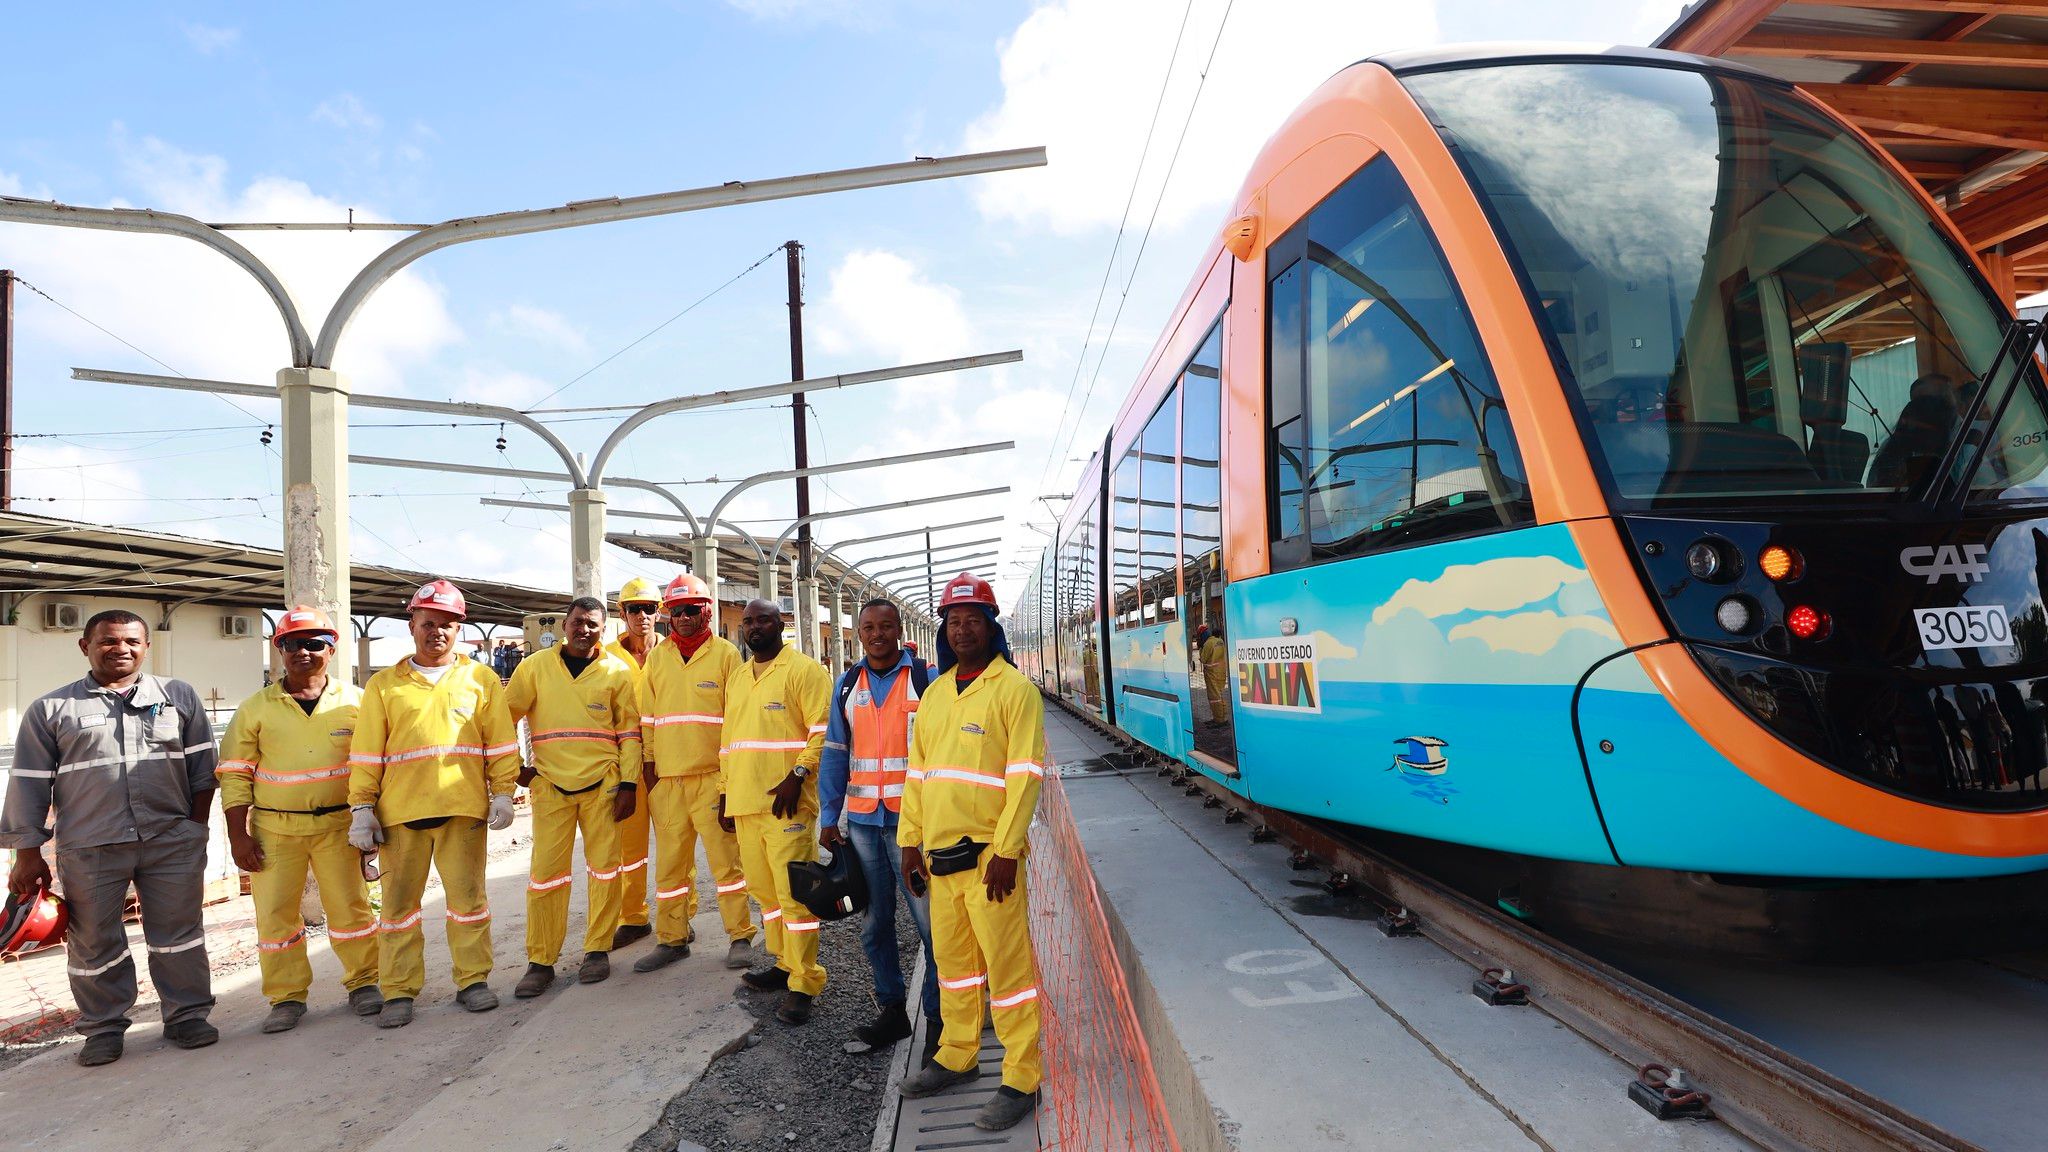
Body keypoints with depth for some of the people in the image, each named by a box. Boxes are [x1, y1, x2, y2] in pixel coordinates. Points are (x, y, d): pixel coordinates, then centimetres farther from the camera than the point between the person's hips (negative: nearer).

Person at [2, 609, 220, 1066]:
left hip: (172, 840, 1)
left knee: (179, 931, 6)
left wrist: (196, 825, 3)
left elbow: (202, 766, 9)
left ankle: (187, 1015, 18)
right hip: (90, 848, 0)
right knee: (94, 942, 8)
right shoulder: (50, 710, 4)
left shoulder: (179, 696, 7)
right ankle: (104, 1028, 23)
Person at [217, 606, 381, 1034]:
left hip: (338, 824, -1)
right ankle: (287, 997, 18)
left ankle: (364, 982, 20)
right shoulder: (256, 708, 4)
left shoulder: (354, 701, 2)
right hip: (274, 828, 1)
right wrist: (238, 835, -1)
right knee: (274, 914, 4)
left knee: (350, 907, 4)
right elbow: (234, 774, 5)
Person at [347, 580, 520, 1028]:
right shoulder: (384, 685, 8)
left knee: (468, 897, 5)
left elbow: (501, 742, 6)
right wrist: (362, 808, 1)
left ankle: (473, 981, 16)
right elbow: (366, 754, 6)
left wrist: (502, 792, -1)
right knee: (399, 902, 7)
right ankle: (399, 991, 16)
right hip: (400, 810, 1)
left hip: (463, 807, -1)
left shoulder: (480, 680, 8)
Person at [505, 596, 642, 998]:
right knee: (546, 872, 0)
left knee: (603, 868, 4)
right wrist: (513, 766, 5)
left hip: (602, 784, 0)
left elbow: (629, 733, 4)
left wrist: (628, 785, -1)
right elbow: (505, 717, 11)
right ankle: (540, 962, 10)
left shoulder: (617, 673, 4)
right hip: (550, 785, 0)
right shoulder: (535, 668, 4)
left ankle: (598, 950, 17)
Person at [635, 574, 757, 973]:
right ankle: (672, 939, 20)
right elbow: (648, 716, 14)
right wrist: (649, 765, 7)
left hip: (713, 775, -4)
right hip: (666, 776, 4)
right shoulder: (657, 657, 12)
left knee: (725, 857, -1)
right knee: (670, 861, 9)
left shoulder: (725, 653, 1)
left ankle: (740, 937, 9)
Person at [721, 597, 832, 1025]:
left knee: (794, 893, -6)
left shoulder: (804, 670, -5)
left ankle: (803, 984, 1)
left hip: (786, 802, -7)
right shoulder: (737, 677, 18)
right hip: (744, 803, 7)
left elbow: (823, 730, -12)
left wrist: (796, 776, -20)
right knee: (765, 890, 13)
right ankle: (784, 963, 27)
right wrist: (725, 793, 19)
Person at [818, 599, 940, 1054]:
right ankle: (890, 1009, 27)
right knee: (875, 924, 13)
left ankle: (938, 1017, 11)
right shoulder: (848, 685, 10)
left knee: (931, 923, -2)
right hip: (861, 821, 5)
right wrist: (828, 818, 8)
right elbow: (835, 754, 12)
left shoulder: (926, 678, -3)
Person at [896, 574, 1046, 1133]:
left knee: (1006, 963, -1)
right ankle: (957, 1056, 35)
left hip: (988, 853, -7)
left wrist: (1005, 851, -17)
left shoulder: (1013, 689, -8)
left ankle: (1021, 1079, 12)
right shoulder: (935, 693, 12)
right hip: (939, 852, 7)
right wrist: (911, 839, 12)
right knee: (951, 958, 18)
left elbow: (1025, 776, -13)